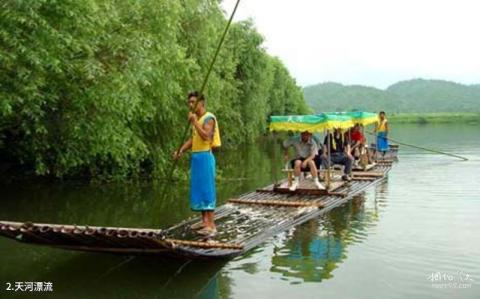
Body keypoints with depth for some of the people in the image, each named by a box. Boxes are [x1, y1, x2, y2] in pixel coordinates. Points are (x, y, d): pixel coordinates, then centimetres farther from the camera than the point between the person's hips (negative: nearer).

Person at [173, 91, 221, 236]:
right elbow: (192, 138, 15)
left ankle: (211, 225, -7)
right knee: (198, 189, 11)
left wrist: (194, 122, -23)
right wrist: (181, 150, 2)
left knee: (206, 189, -9)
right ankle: (204, 221, 20)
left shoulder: (208, 118, -11)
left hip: (205, 156, -9)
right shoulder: (196, 118, 16)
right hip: (196, 156, 9)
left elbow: (206, 136, -25)